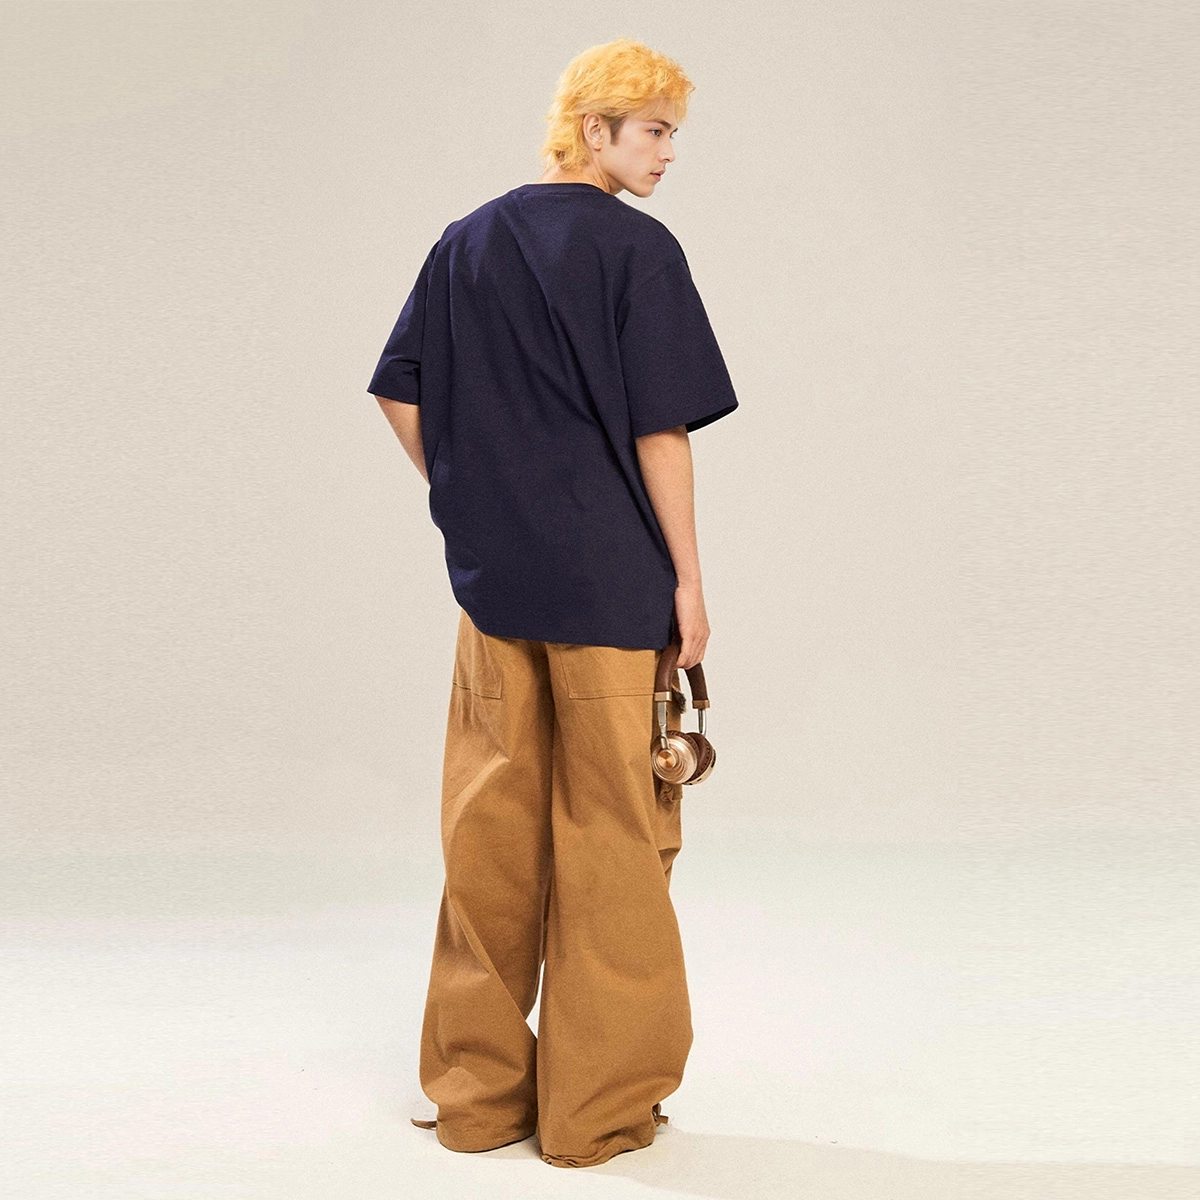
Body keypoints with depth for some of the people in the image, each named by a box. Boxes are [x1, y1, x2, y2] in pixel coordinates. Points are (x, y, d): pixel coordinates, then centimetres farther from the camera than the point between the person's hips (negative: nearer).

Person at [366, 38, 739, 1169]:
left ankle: (478, 1088, 22)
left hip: (491, 576, 5)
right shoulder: (637, 249, -9)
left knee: (491, 823, 12)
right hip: (611, 581, -5)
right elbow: (661, 430, -12)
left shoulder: (463, 245, 8)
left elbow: (399, 397, 8)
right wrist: (686, 576, -6)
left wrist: (477, 505, 15)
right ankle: (597, 1104, 14)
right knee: (609, 830, 5)